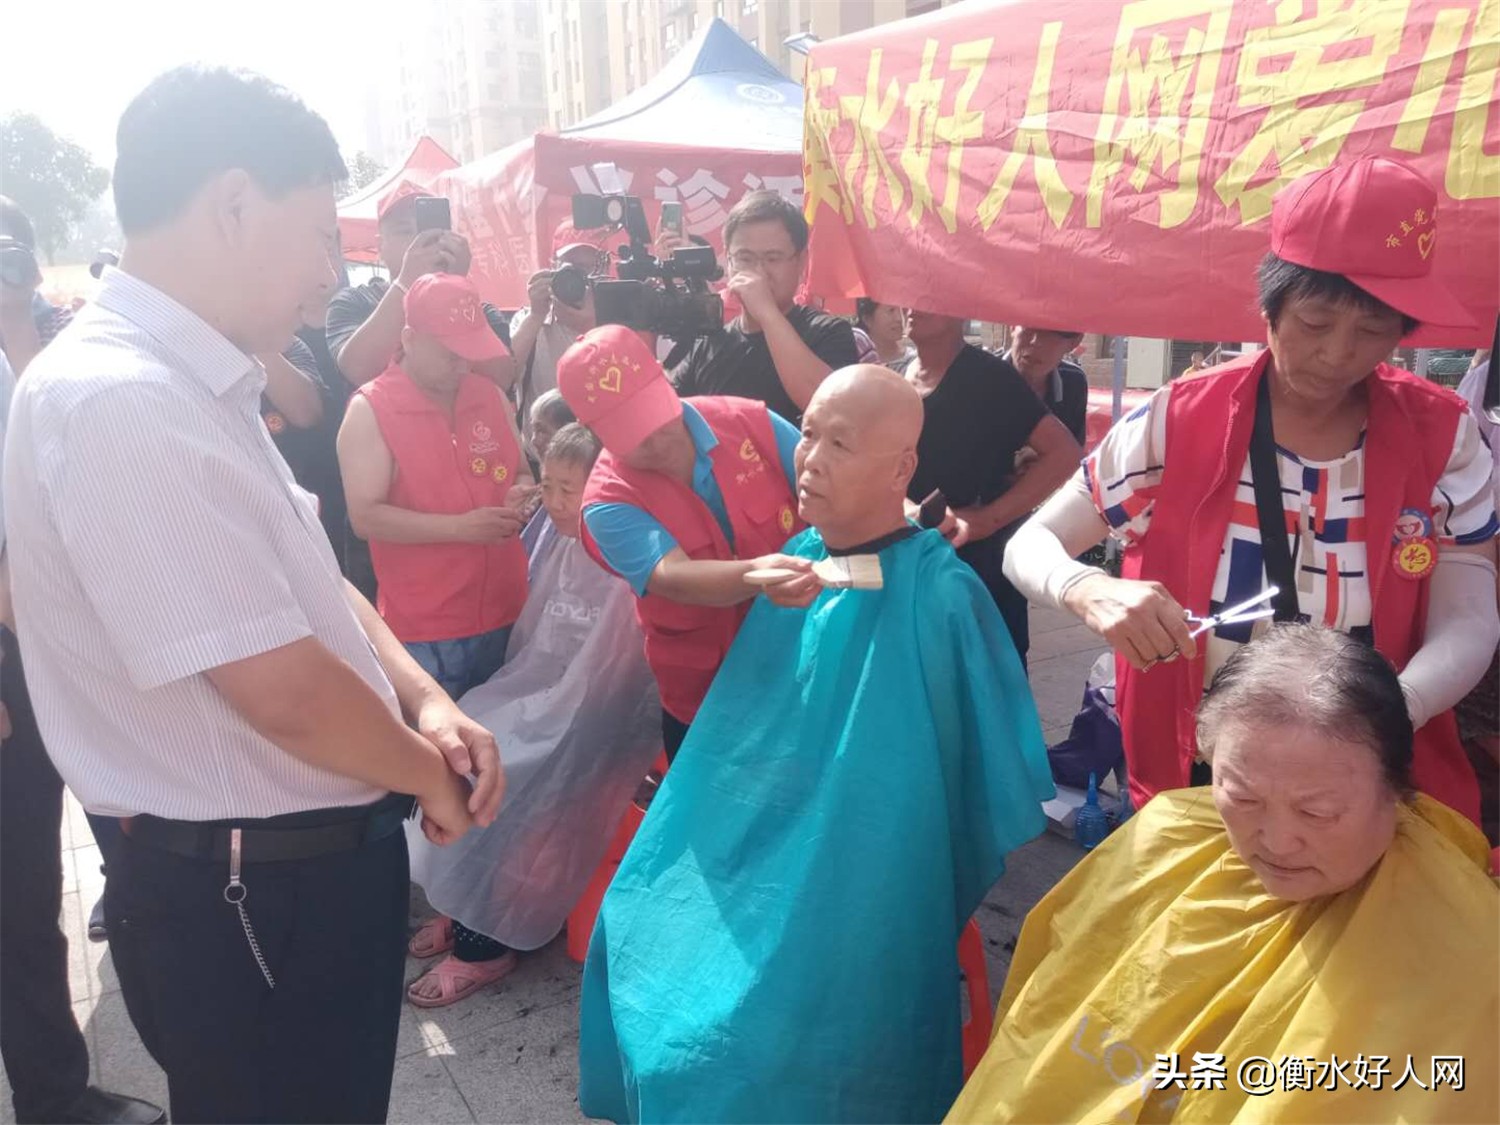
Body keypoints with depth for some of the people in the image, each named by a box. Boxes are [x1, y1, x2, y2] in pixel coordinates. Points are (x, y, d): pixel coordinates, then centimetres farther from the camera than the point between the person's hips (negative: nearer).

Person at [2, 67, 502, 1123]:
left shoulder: (193, 387, 6)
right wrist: (432, 775, -9)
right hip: (250, 899, -9)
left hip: (308, 863, 9)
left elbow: (312, 579, 12)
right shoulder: (116, 401, -26)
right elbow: (287, 691, -27)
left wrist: (425, 702, -3)